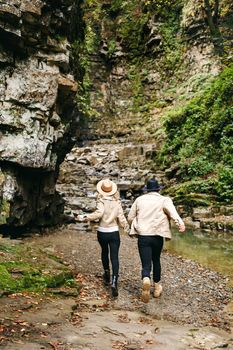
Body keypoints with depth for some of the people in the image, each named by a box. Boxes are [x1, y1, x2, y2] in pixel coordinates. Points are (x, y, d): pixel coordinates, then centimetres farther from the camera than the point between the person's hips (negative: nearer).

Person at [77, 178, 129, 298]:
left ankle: (107, 273, 36)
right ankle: (114, 282, -16)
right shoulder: (117, 202, 0)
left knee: (104, 252, 26)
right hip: (114, 233, 1)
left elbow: (99, 213, -24)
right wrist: (127, 228, 14)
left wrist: (84, 217, -17)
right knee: (114, 257, -2)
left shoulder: (101, 201, -9)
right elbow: (121, 217, -1)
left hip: (102, 232, -1)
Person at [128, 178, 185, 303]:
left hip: (142, 236, 0)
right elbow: (172, 211, -19)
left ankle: (146, 280, -30)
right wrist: (180, 223, -35)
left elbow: (130, 218, 14)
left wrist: (135, 227, 34)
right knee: (156, 261, 23)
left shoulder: (139, 199, 10)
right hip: (157, 236, 0)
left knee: (146, 264, 2)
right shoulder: (164, 200, 3)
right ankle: (157, 287, 35)